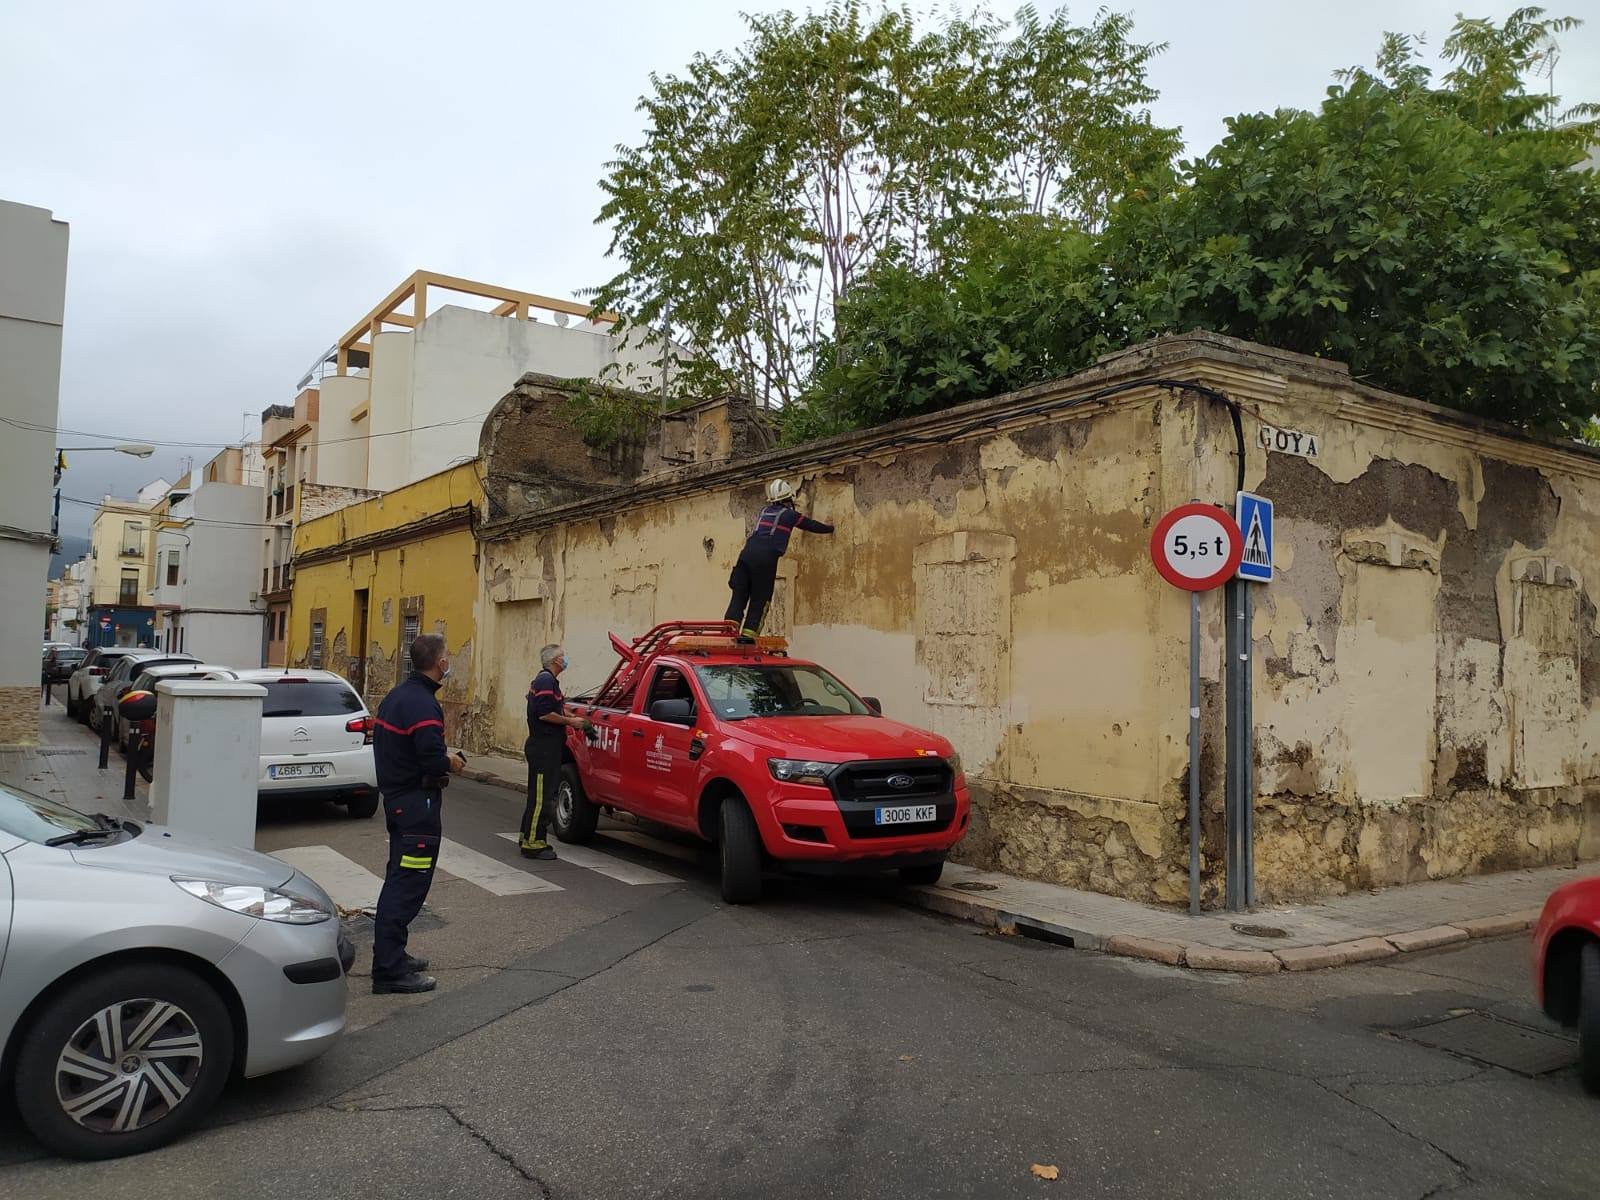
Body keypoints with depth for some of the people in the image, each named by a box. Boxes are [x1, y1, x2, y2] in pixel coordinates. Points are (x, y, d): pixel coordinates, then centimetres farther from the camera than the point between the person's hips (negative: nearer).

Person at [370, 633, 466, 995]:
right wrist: (451, 763, -7)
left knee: (399, 880, 20)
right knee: (408, 885, -5)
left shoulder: (395, 697, 11)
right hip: (417, 804, -11)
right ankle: (390, 971, -2)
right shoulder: (424, 706, -21)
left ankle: (392, 955, 31)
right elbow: (432, 761, -29)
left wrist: (441, 759, 9)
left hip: (396, 798, 11)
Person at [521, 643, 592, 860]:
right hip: (543, 747, -11)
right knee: (541, 795, -9)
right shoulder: (546, 681, -14)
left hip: (545, 746, 11)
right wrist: (570, 721, -13)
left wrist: (570, 720, 18)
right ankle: (533, 843, -6)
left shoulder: (546, 680, 19)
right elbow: (544, 713, -22)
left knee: (538, 794, 17)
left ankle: (529, 836, 25)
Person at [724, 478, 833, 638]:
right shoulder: (790, 515, 11)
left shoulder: (764, 511, 24)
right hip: (766, 558, -4)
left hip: (747, 552, 4)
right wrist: (830, 528, 41)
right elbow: (813, 526, 21)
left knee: (739, 597, 3)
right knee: (759, 600, 1)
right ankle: (748, 634, -7)